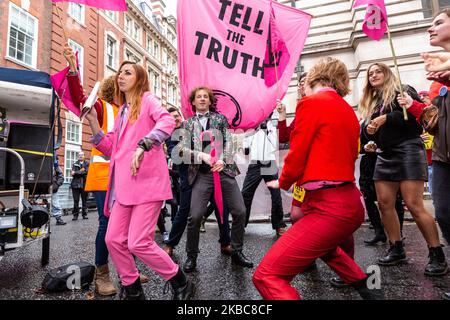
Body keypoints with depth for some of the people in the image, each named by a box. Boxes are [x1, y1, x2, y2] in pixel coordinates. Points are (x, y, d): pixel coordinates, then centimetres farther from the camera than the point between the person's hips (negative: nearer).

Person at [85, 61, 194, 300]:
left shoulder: (147, 100, 3)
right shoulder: (121, 112, 24)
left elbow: (167, 122, -19)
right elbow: (110, 149, 21)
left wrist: (142, 146, -31)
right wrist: (92, 120, 13)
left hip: (147, 181, -7)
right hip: (124, 185, 8)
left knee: (139, 243, -10)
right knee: (114, 240, 5)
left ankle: (182, 285, 12)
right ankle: (132, 291, 26)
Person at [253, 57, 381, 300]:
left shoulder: (311, 102, -8)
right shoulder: (348, 110, 16)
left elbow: (296, 156, -8)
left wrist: (282, 183, 12)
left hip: (329, 206, -10)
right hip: (350, 202, 10)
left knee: (266, 276, -11)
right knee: (324, 245, 40)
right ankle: (365, 287, 42)